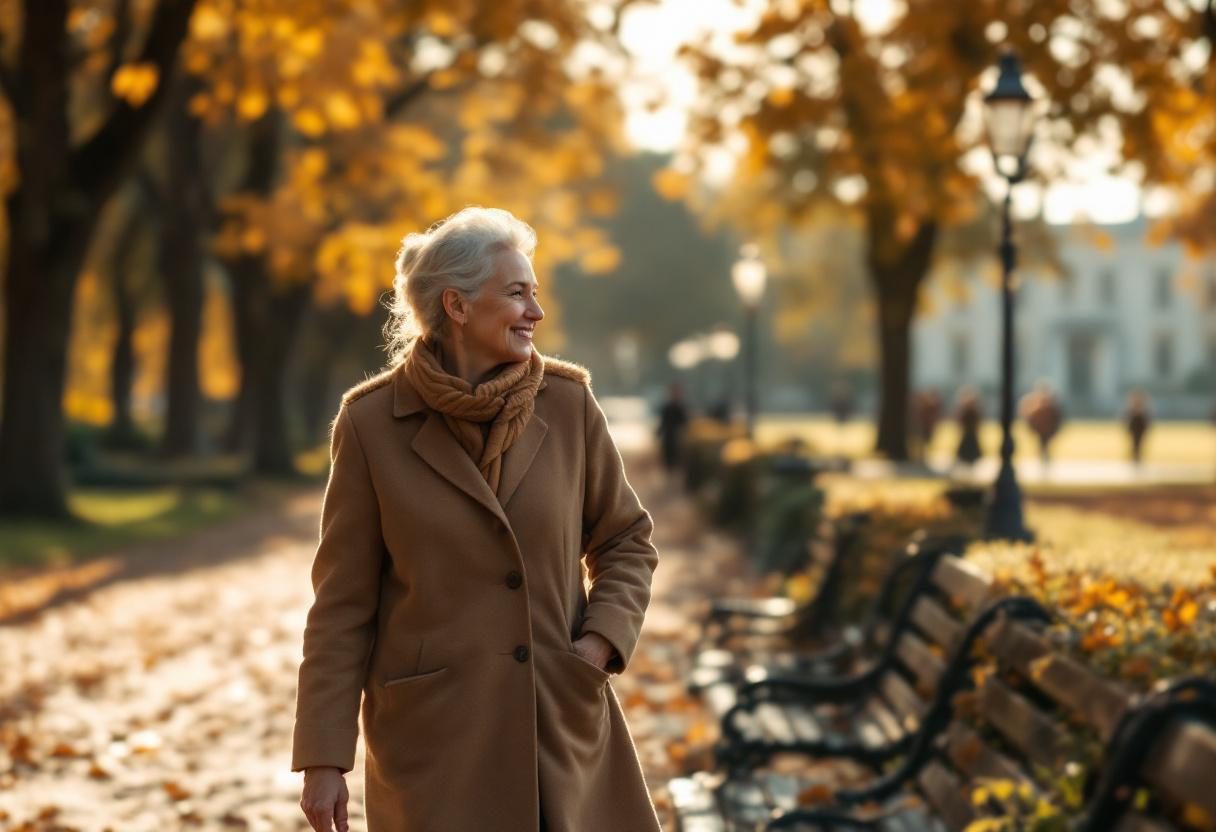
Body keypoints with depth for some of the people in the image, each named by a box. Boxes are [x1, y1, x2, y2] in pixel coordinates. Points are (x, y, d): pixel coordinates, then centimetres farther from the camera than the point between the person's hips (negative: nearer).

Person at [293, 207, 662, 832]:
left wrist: (603, 639, -7)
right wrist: (324, 757, -5)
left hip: (564, 723, 2)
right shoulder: (372, 422, -6)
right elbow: (344, 599, -3)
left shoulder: (568, 403, -1)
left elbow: (627, 540, 11)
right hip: (434, 733, -2)